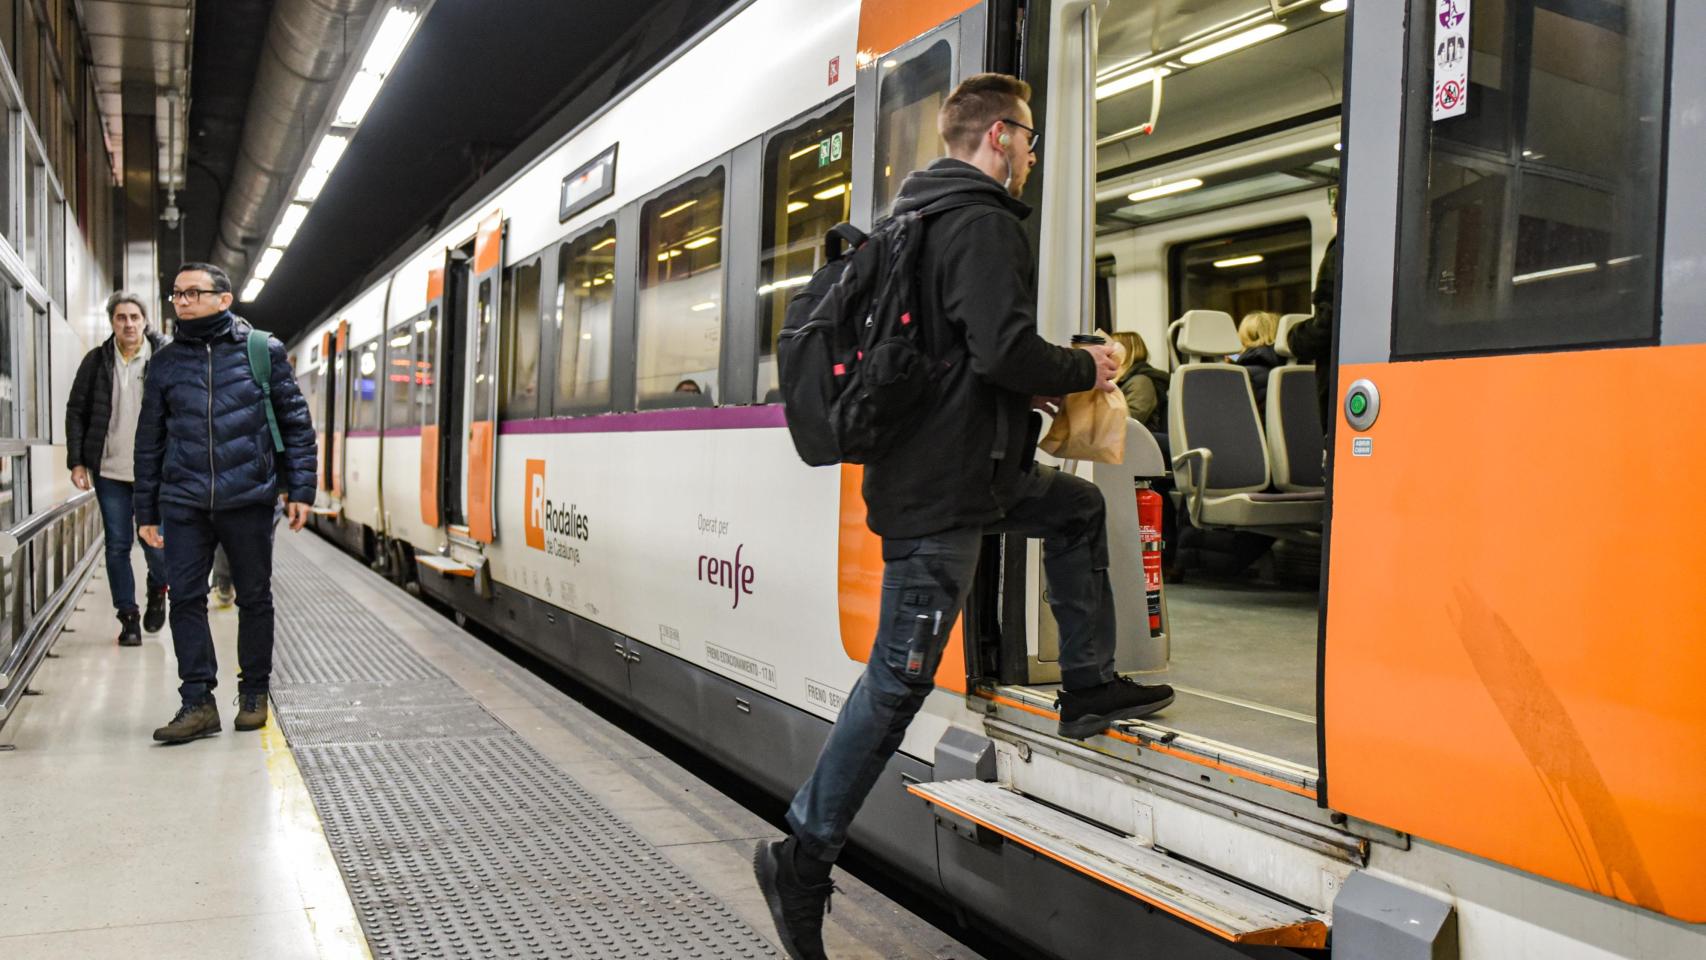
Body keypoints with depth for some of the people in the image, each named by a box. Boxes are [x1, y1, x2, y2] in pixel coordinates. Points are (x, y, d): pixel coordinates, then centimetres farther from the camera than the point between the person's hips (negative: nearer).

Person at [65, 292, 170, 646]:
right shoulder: (96, 361, 4)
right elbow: (76, 411, 8)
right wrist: (77, 462, 1)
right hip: (109, 471, 2)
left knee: (154, 541, -3)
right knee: (117, 546, 6)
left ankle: (157, 590, 29)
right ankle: (128, 617, 18)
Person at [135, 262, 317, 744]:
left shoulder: (263, 351, 1)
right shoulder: (166, 362, 9)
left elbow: (296, 423, 3)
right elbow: (150, 440, 13)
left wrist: (300, 490, -3)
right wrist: (146, 511, 12)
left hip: (248, 497, -2)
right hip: (184, 501, 2)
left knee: (254, 598, 8)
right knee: (184, 598, -3)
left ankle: (253, 694, 22)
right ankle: (198, 702, 4)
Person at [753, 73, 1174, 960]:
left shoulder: (920, 215, 18)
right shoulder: (983, 224, -13)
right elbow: (1003, 350, -24)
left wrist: (1029, 387, 17)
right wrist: (1084, 369, -5)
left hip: (934, 463, 10)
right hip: (942, 488, -10)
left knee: (1078, 507, 27)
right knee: (899, 676, -6)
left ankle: (1090, 686, 32)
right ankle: (804, 855, 2)